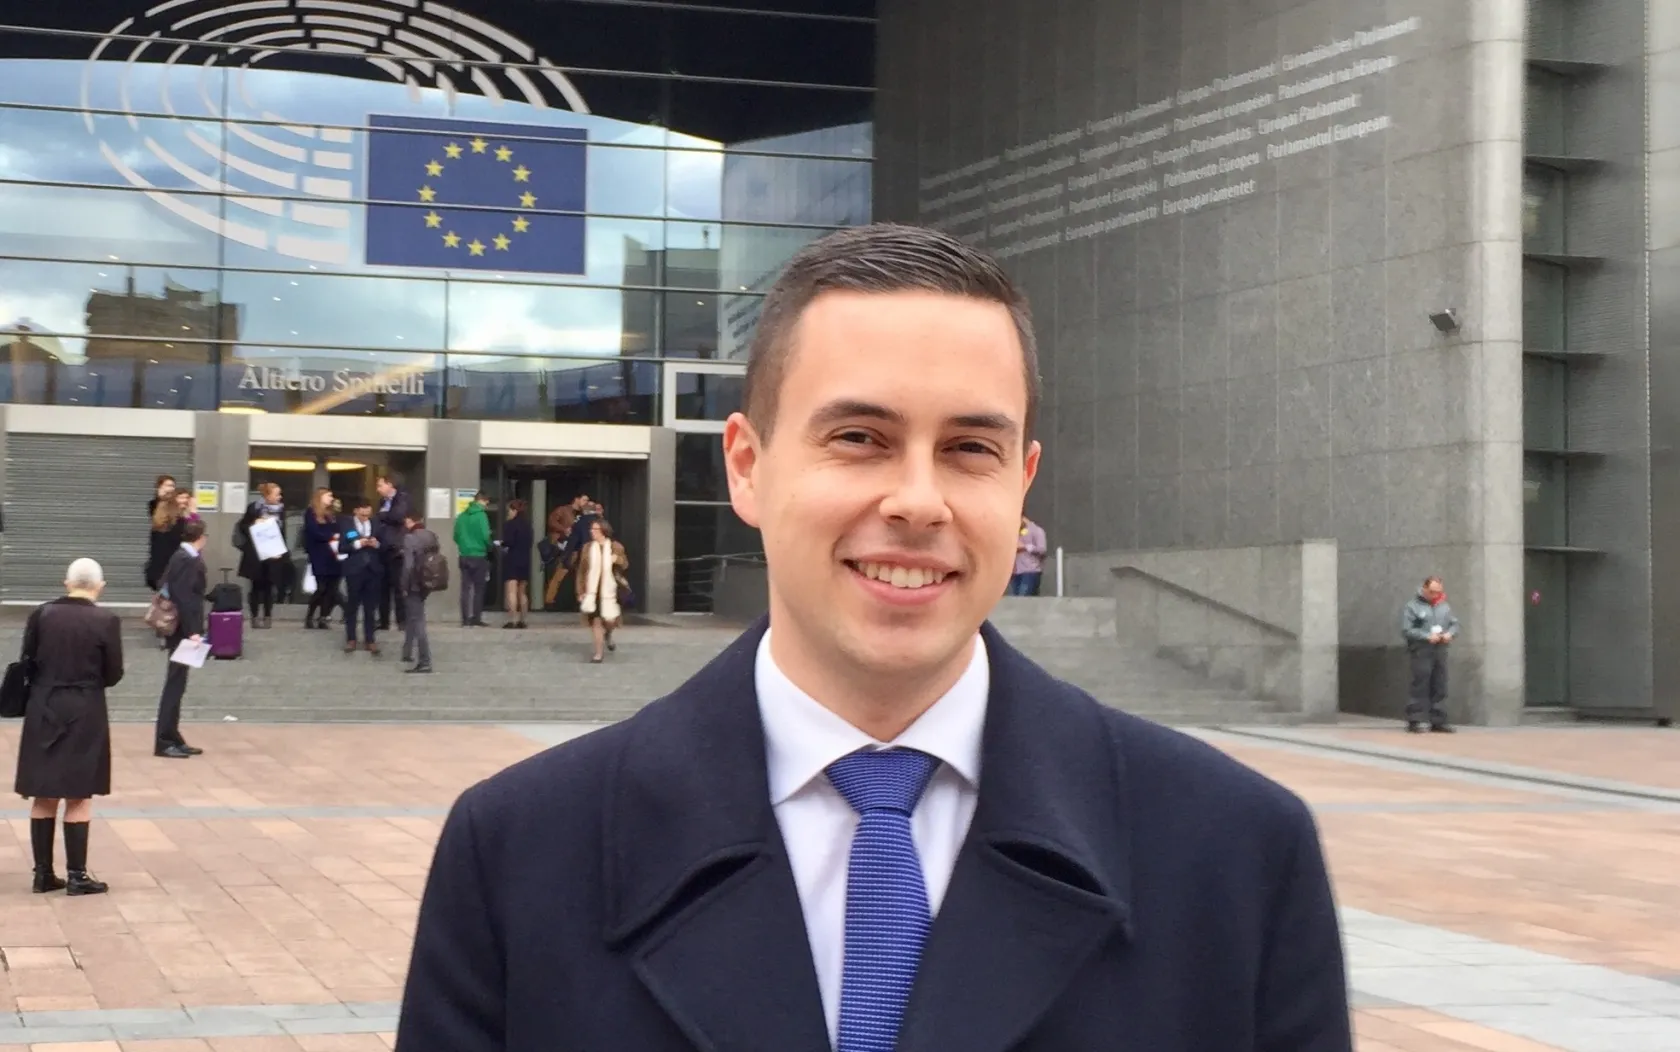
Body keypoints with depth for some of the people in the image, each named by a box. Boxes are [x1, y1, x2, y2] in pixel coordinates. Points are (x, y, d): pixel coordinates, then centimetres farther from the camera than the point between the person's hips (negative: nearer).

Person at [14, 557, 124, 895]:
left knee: (44, 797, 11)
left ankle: (43, 873, 14)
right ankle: (76, 875, 5)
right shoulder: (105, 621, -11)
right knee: (79, 796, 4)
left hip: (43, 710, 3)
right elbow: (113, 674, -5)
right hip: (85, 713, -3)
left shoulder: (41, 615, -3)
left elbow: (28, 661, 1)